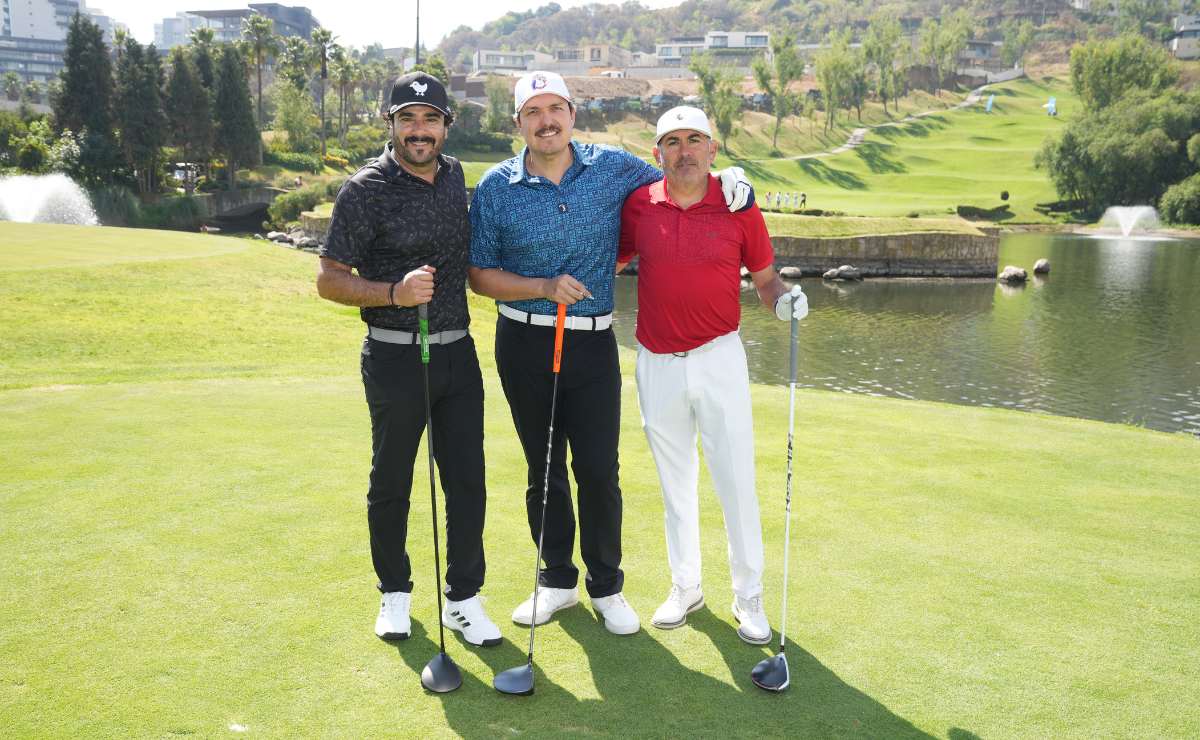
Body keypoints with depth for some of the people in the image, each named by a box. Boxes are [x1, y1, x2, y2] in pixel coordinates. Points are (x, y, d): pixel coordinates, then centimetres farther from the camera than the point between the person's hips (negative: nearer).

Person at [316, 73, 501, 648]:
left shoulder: (455, 175, 8)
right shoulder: (365, 190, -10)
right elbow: (329, 280, -10)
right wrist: (395, 293, -24)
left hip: (457, 352, 5)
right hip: (395, 358, -5)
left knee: (467, 480, 6)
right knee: (391, 483, 9)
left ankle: (463, 599, 18)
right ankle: (395, 593, 28)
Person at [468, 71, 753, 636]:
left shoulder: (613, 167, 0)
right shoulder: (496, 188, -2)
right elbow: (479, 274, 0)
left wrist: (728, 182, -6)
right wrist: (545, 287, -14)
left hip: (593, 342, 0)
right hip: (524, 342, 0)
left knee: (598, 471, 0)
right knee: (543, 468, 11)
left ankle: (606, 586, 19)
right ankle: (557, 579, 29)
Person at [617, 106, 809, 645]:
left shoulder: (739, 207, -4)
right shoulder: (638, 205, 0)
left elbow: (764, 277, 2)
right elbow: (611, 262, 14)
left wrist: (784, 300, -18)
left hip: (718, 359, -2)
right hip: (656, 363, 2)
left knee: (736, 480, 0)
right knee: (675, 483, 14)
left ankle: (749, 596, 16)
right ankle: (685, 587, 30)